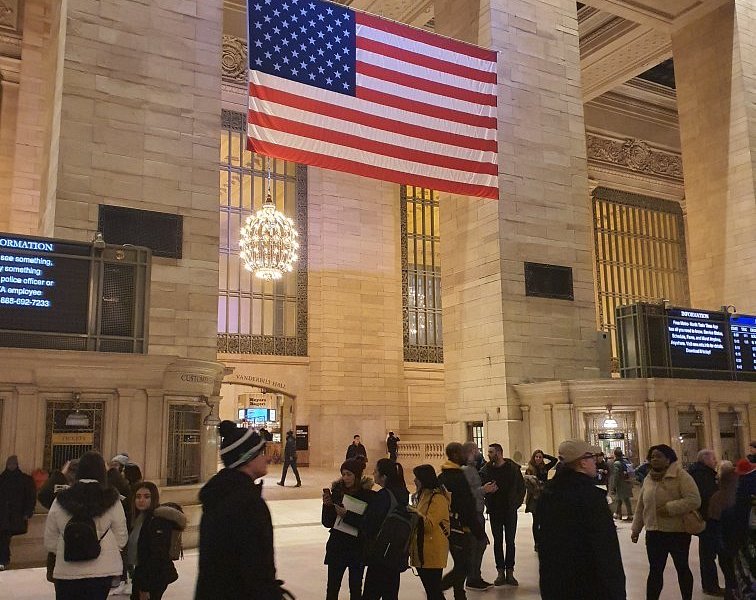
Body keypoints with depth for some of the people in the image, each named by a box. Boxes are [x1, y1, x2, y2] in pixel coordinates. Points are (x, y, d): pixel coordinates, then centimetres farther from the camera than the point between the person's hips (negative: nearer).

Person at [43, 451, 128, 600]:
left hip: (66, 572, 2)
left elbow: (50, 542, 4)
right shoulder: (111, 500, -8)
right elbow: (121, 539, -4)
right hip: (102, 570, -2)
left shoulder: (61, 500, -2)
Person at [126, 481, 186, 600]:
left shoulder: (159, 520, -18)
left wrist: (146, 588, -20)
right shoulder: (136, 517, 9)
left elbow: (157, 556, -21)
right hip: (138, 573, 8)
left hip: (155, 577, -8)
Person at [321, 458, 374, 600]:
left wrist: (347, 515, -22)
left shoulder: (367, 495, -8)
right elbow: (327, 523, 1)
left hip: (358, 548, -2)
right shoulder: (337, 491, -1)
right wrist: (327, 505, -15)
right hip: (337, 546, 2)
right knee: (332, 588, 3)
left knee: (355, 588, 8)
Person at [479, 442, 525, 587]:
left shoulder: (513, 468, -5)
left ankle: (510, 572, 9)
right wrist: (488, 505, -9)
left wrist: (516, 504, -3)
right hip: (495, 511, 1)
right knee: (497, 541, 5)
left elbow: (521, 487, 2)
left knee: (510, 541, 3)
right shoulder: (486, 469, -3)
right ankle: (500, 572, 11)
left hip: (510, 511, -1)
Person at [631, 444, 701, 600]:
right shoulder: (648, 479, 9)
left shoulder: (680, 475, -10)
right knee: (655, 570, 8)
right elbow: (641, 506, 15)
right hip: (654, 533, 5)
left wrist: (670, 508, -24)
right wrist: (636, 528, 16)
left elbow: (694, 500, -19)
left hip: (678, 531, -5)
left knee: (682, 568, 12)